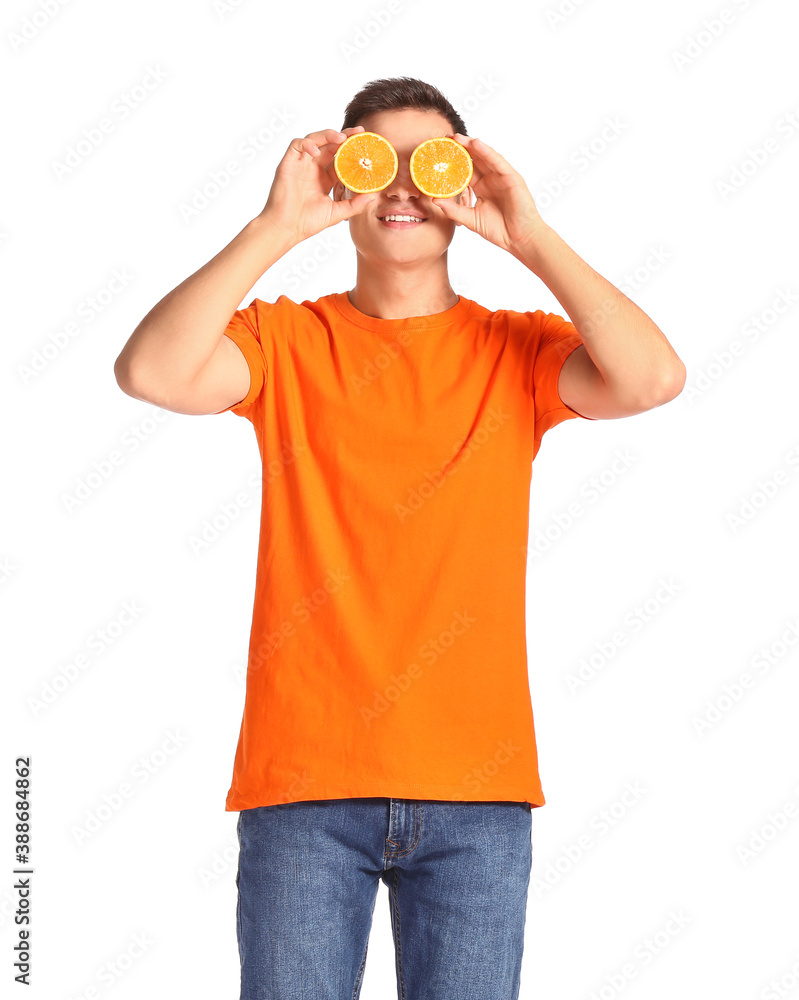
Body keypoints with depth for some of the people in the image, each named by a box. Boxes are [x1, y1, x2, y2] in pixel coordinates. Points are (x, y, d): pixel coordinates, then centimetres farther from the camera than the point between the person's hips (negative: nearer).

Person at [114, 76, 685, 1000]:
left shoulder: (515, 352, 9)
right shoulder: (287, 341, 7)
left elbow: (653, 378, -9)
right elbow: (151, 371, -11)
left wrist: (529, 238, -8)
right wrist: (278, 227, -11)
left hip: (475, 786, 1)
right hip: (303, 779, 0)